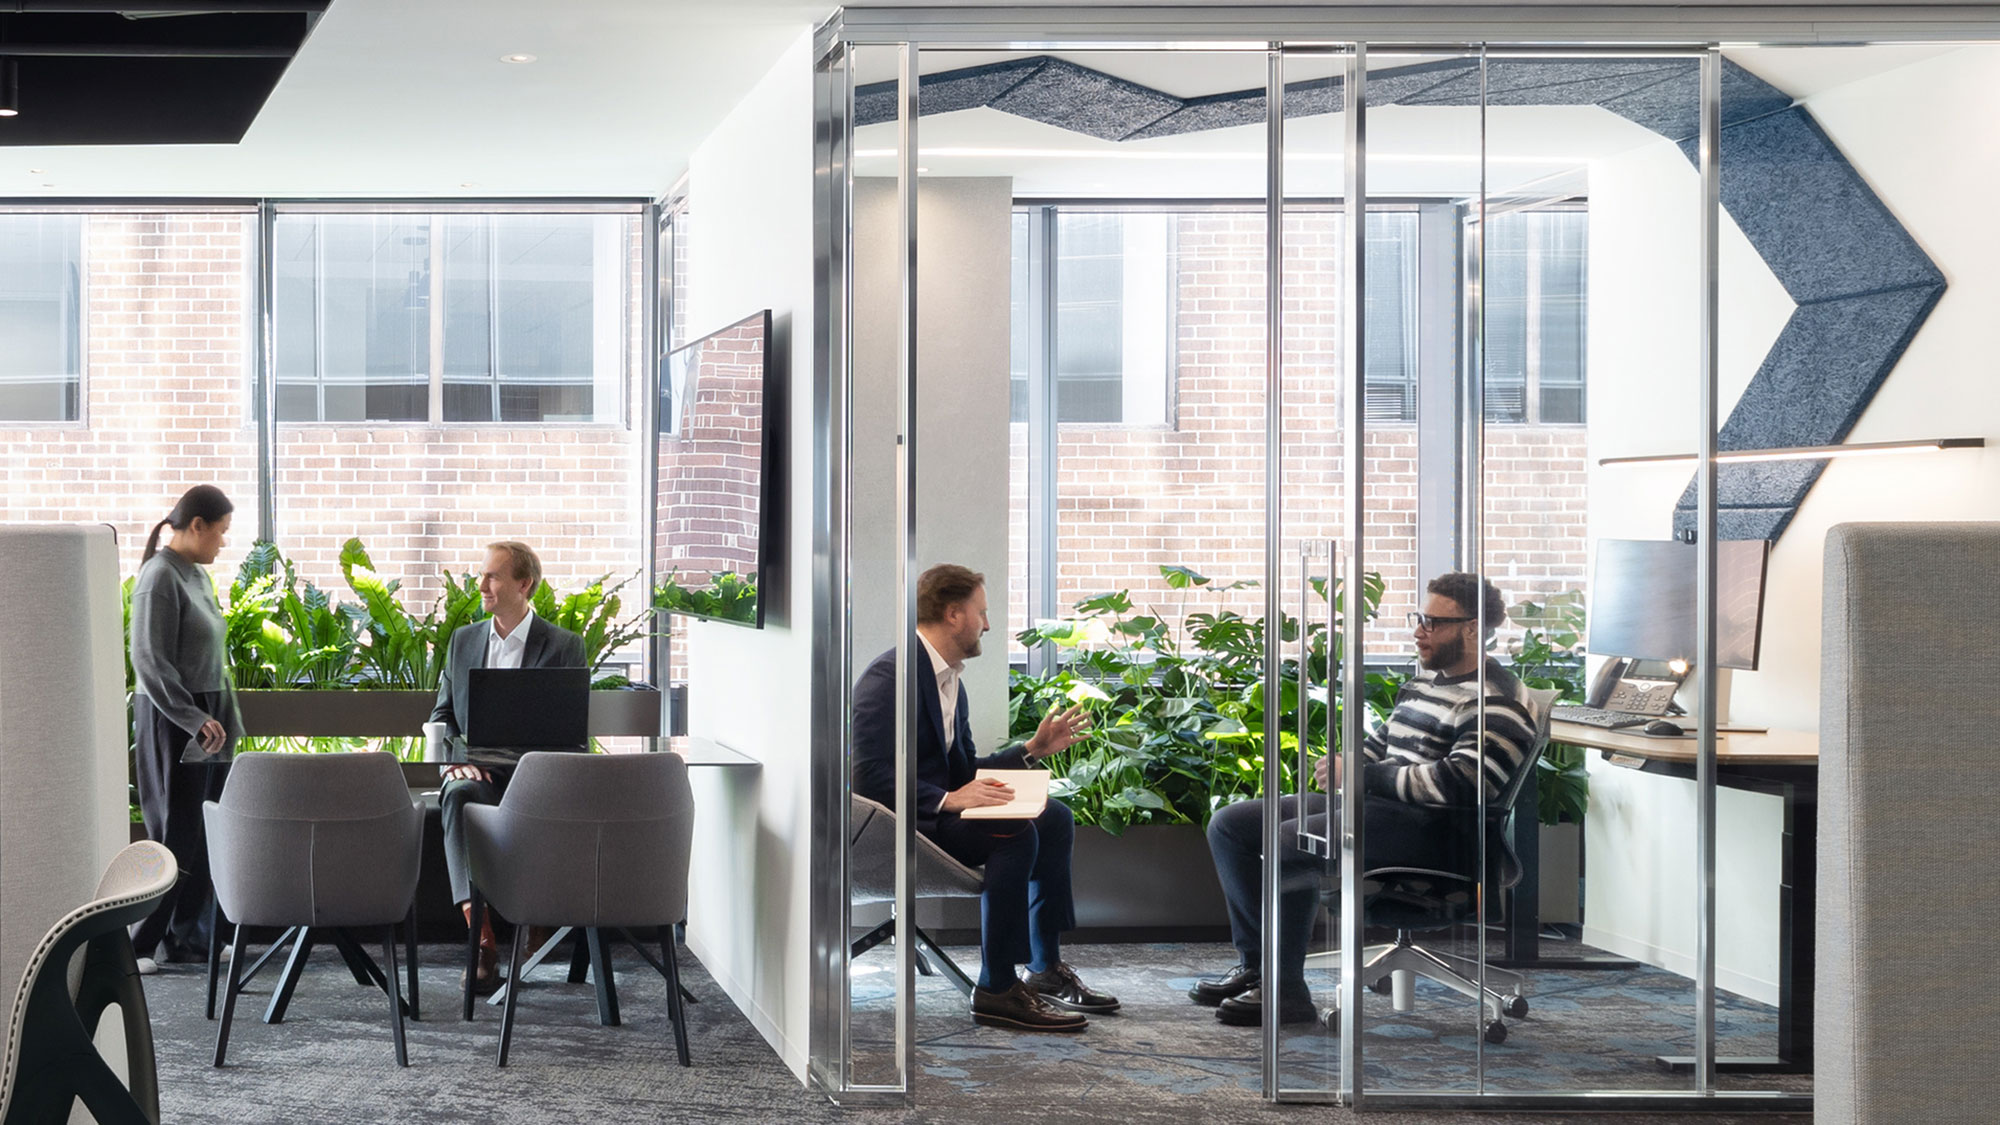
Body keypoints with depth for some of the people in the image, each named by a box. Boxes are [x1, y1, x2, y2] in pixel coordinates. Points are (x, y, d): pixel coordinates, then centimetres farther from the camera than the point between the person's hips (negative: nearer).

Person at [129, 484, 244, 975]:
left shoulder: (197, 575, 13)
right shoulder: (160, 578, -14)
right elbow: (150, 663, -19)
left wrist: (226, 719, 17)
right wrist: (195, 720, -21)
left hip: (206, 721, 9)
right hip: (171, 723, -9)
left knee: (206, 834, 10)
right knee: (174, 836, -7)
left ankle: (189, 935, 17)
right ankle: (136, 944, -1)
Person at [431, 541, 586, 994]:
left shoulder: (564, 646, 7)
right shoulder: (463, 639, 19)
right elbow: (442, 715, 18)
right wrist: (455, 759, -4)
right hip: (476, 771, 2)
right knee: (458, 795, -35)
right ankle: (480, 932, -47)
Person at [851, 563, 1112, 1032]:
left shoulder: (949, 678, 15)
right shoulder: (891, 675, -17)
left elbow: (963, 771, 18)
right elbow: (870, 777, -25)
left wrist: (1032, 749, 12)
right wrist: (947, 800, -32)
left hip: (937, 808, 11)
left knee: (1054, 818, 5)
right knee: (1014, 833, -27)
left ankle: (1047, 971, 6)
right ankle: (997, 991, -23)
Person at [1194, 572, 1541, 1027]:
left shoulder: (1496, 703, -11)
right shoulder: (1425, 681, 21)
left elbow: (1456, 784, -23)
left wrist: (1362, 775, -18)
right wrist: (1342, 767, 8)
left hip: (1435, 833, -11)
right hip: (1374, 806, 11)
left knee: (1289, 841, -32)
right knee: (1229, 825, 4)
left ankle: (1285, 989, -25)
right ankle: (1254, 964, 4)